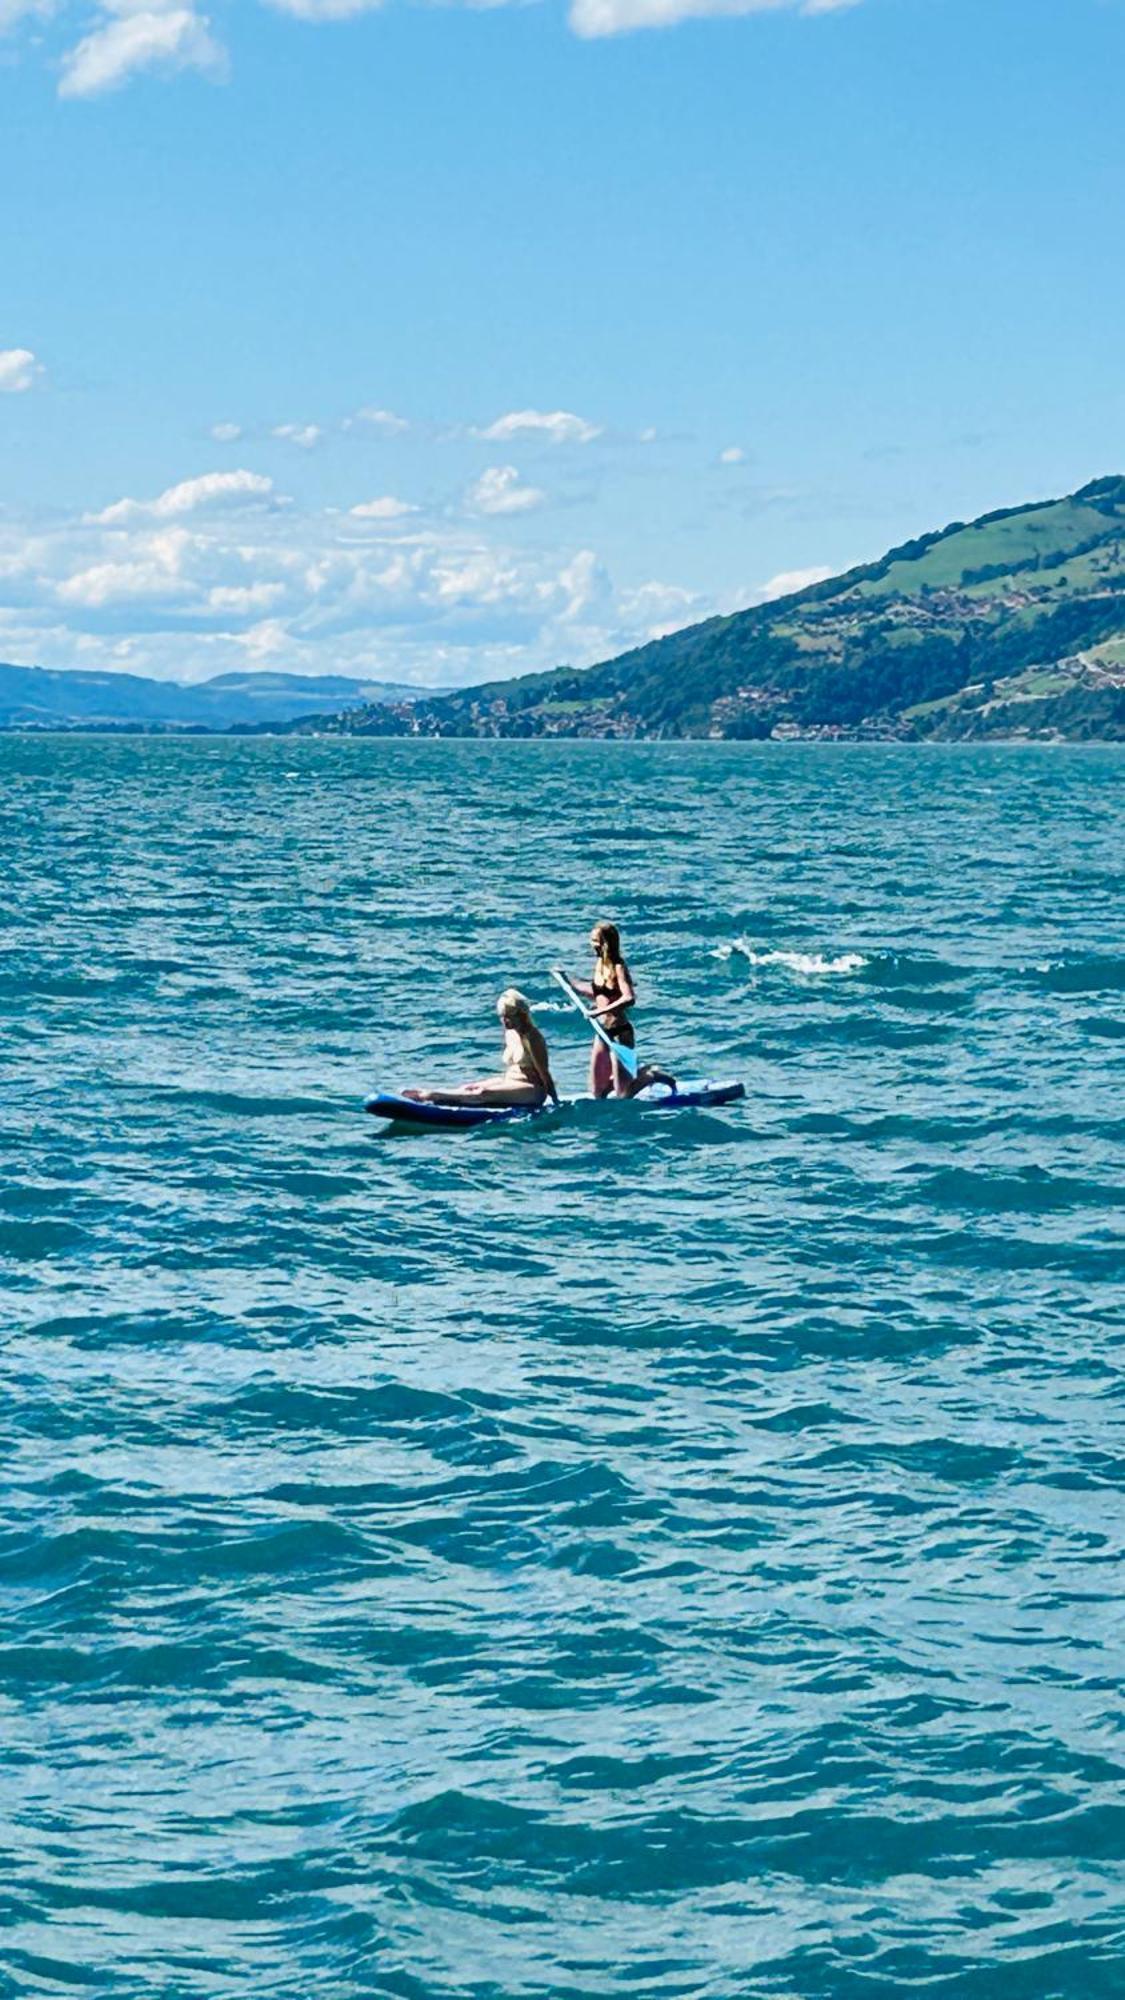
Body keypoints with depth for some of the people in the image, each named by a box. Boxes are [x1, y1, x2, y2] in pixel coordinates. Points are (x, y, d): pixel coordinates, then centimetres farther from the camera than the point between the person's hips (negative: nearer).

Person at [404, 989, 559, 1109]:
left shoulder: (532, 1038, -15)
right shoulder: (510, 1034, 12)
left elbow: (544, 1073, -16)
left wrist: (556, 1102, -16)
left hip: (533, 1090, -9)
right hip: (510, 1082, 9)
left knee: (482, 1094, -28)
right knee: (467, 1088, -9)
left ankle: (432, 1095, -39)